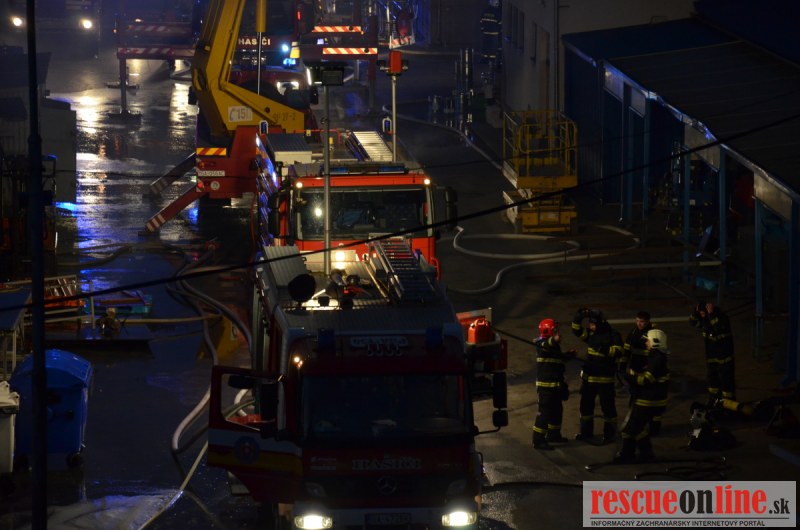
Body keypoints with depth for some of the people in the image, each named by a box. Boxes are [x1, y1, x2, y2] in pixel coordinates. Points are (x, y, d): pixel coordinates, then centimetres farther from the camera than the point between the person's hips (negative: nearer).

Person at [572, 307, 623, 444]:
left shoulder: (612, 335, -11)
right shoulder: (590, 334, 7)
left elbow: (618, 352, -20)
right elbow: (576, 330, 8)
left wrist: (605, 349, -33)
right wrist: (579, 316, -7)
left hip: (605, 378, -7)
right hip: (588, 376, 7)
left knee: (607, 406, 0)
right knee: (586, 404, 14)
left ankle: (609, 434, 9)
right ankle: (586, 431, 28)